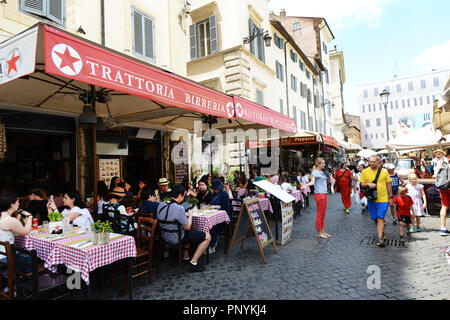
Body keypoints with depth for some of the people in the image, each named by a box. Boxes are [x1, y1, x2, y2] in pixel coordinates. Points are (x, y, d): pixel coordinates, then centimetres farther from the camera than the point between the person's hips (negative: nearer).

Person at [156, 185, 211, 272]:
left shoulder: (161, 205, -2)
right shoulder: (179, 208, -27)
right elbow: (187, 227, -20)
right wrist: (190, 215, -5)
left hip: (164, 236, 9)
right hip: (176, 239, -8)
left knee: (188, 233, 36)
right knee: (207, 236, 1)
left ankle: (185, 258, 36)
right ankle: (193, 262, 3)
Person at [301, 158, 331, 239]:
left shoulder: (322, 172, 17)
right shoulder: (315, 172, -9)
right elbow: (312, 181, -23)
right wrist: (306, 185, -41)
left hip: (324, 194, 9)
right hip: (319, 194, -9)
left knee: (323, 214, 12)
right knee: (319, 214, -3)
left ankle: (323, 231, 20)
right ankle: (319, 233, 4)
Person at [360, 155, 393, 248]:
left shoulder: (384, 172, 1)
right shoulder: (365, 171, 1)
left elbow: (388, 185, 7)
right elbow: (362, 184, 5)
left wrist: (390, 197, 7)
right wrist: (368, 184, -16)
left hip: (383, 199, -2)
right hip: (371, 199, 2)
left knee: (380, 218, -8)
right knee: (375, 219, 12)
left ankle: (380, 239, -8)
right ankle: (382, 233, 36)